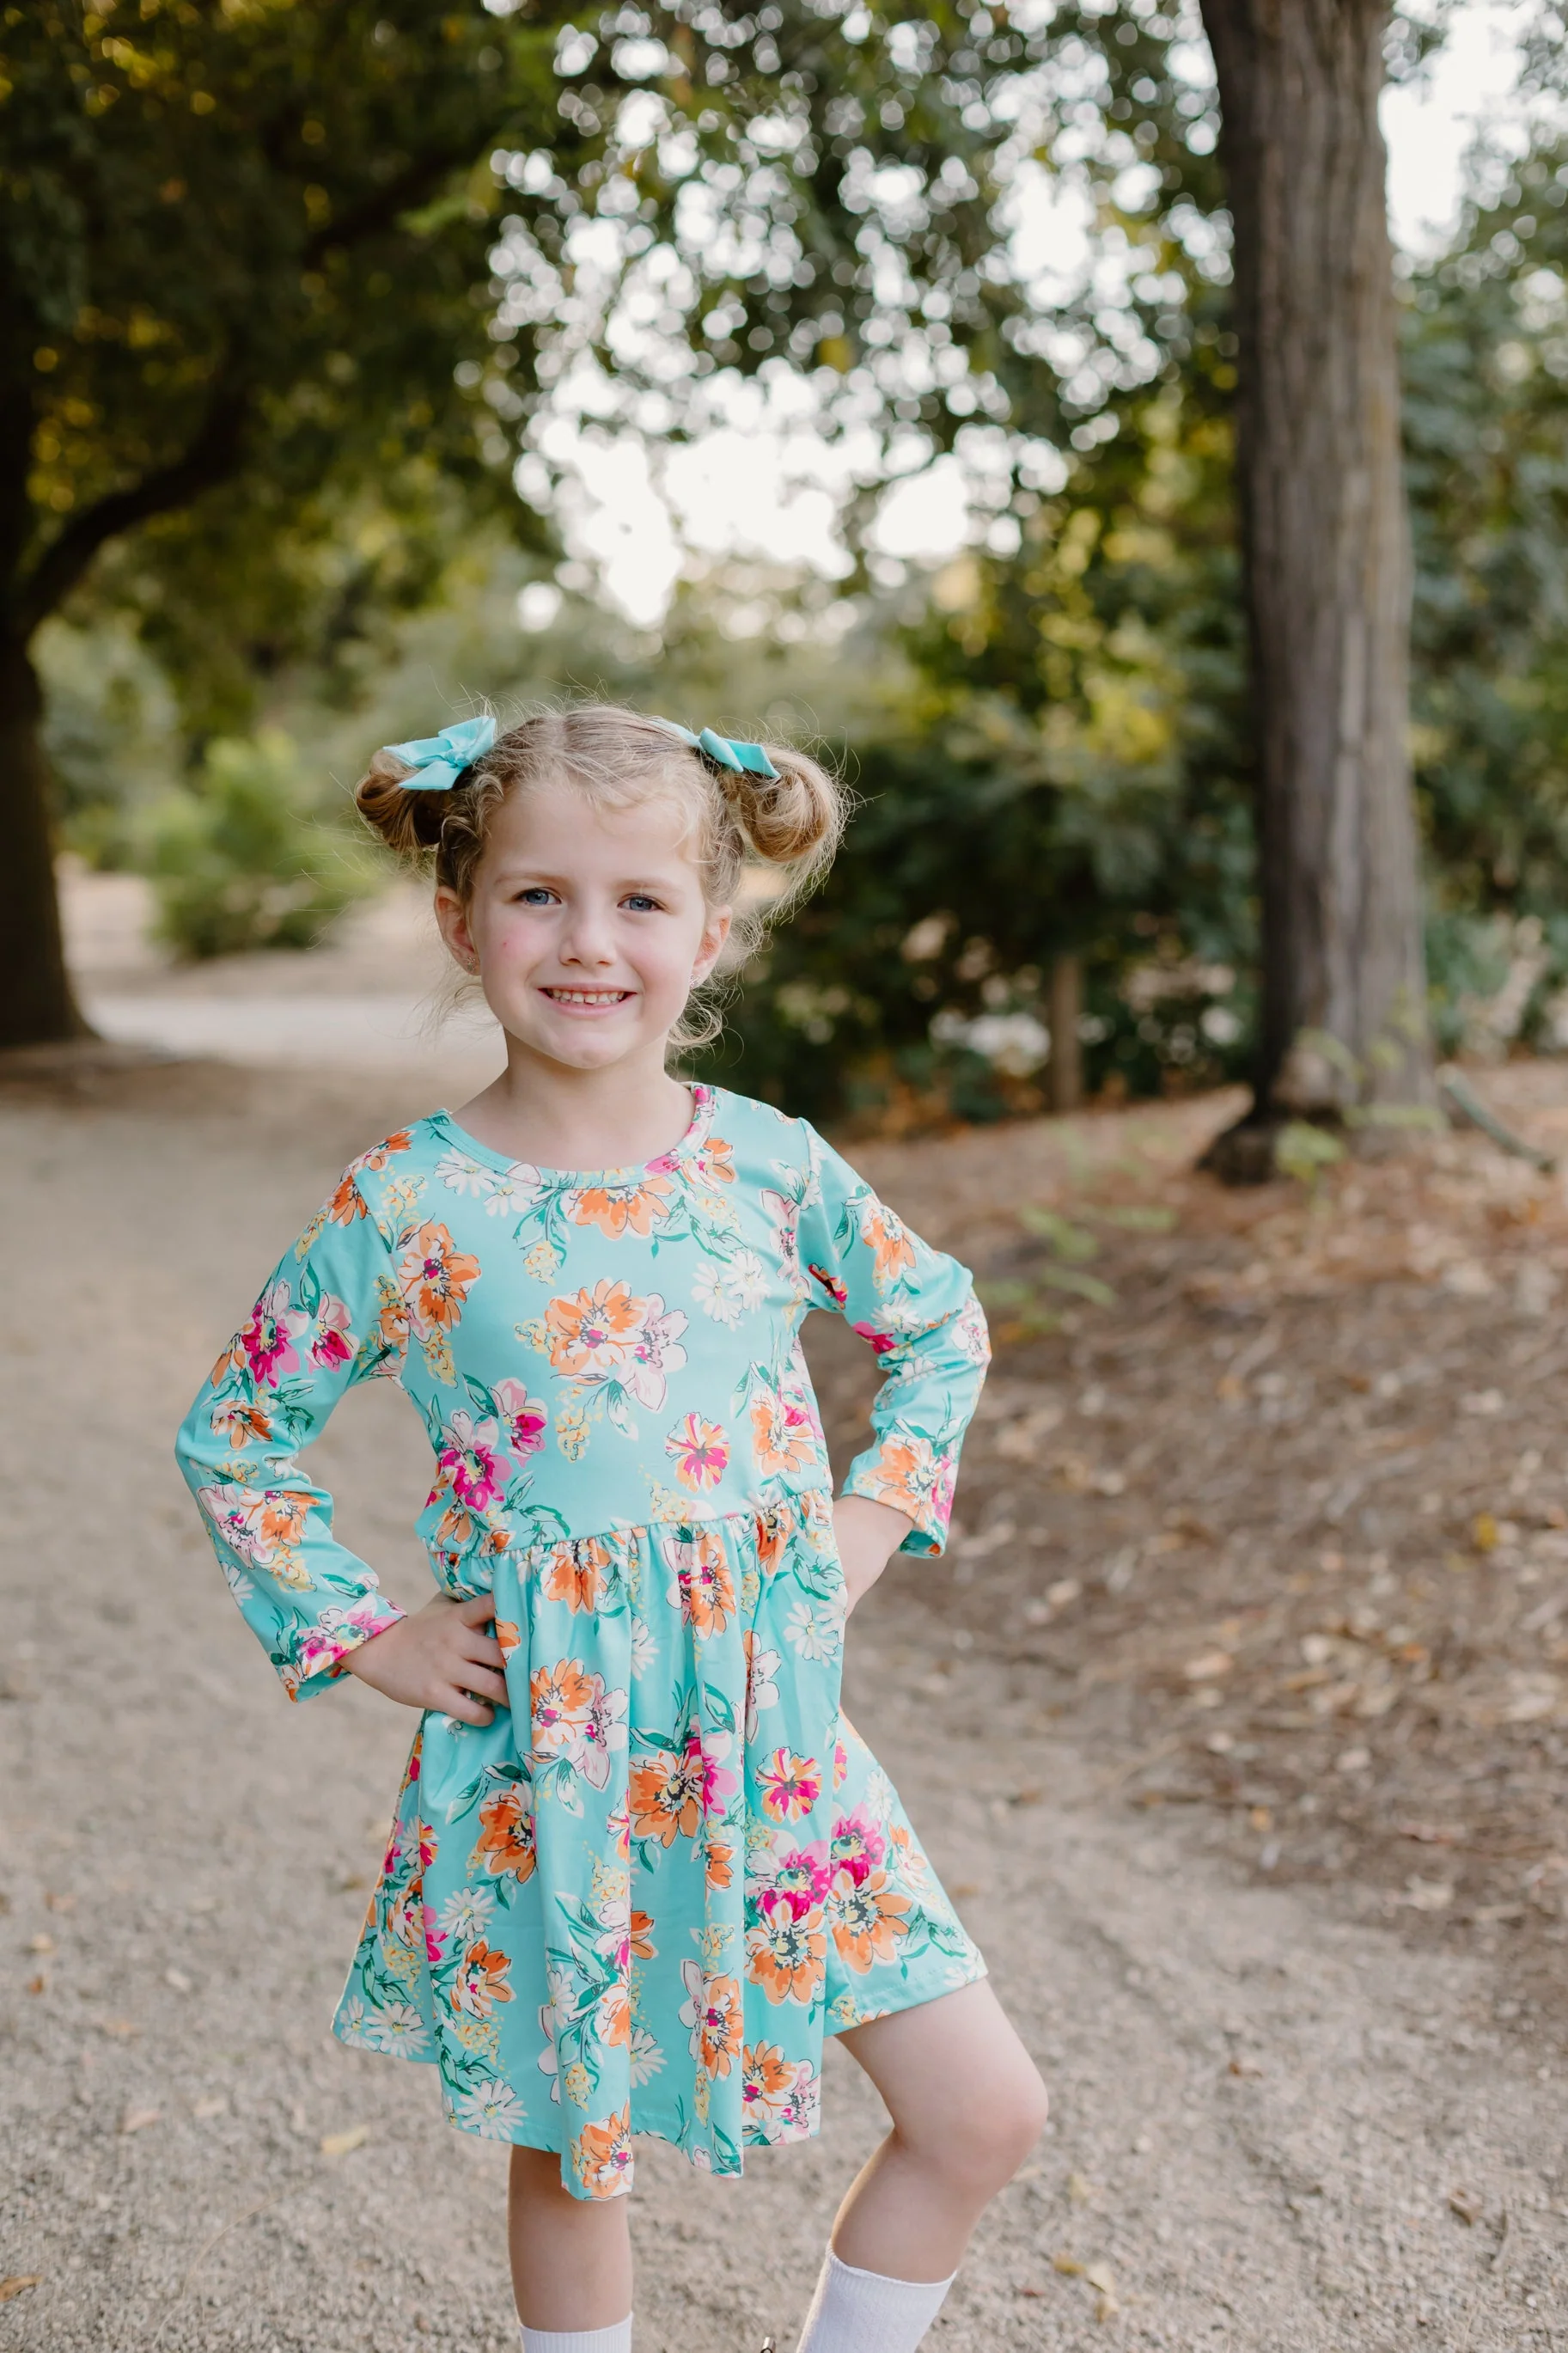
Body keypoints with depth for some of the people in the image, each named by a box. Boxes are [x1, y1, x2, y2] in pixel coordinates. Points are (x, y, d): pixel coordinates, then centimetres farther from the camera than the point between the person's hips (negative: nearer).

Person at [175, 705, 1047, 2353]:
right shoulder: (405, 1203, -9)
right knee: (569, 2148, 14)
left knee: (985, 2113, 4)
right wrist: (361, 1634, -4)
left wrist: (879, 1511, 4)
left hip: (773, 1727, 3)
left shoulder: (770, 1161, -3)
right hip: (545, 1747, -2)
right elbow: (232, 1432, 1)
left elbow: (941, 1322, 15)